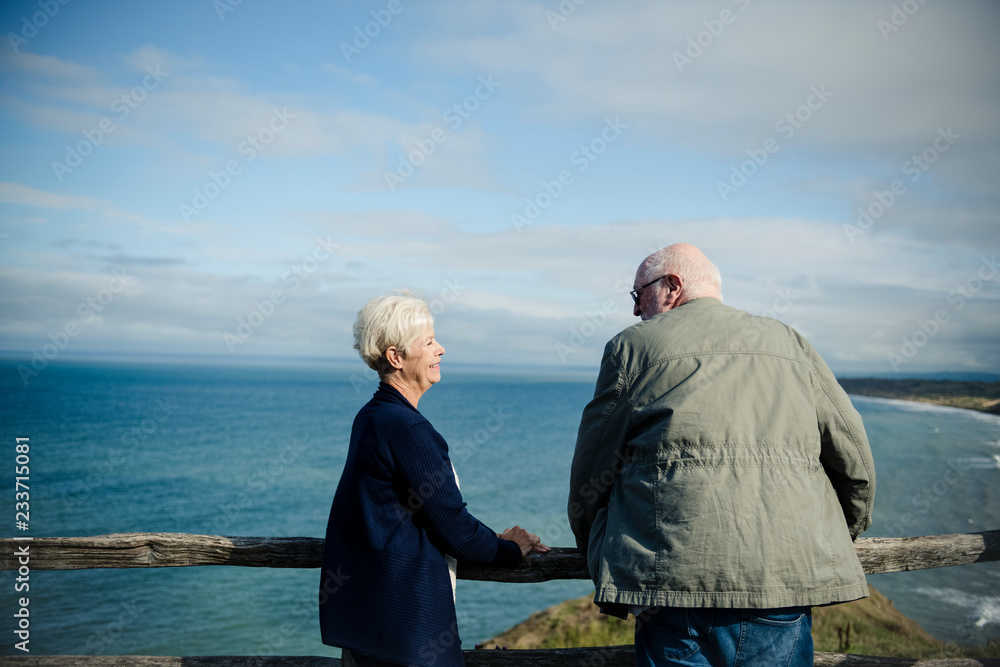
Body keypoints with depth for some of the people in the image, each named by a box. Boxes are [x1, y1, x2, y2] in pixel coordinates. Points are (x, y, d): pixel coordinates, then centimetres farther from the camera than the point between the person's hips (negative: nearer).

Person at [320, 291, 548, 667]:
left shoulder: (371, 417, 9)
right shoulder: (407, 429, -21)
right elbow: (451, 525, -16)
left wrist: (493, 541, 12)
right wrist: (508, 551, 1)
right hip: (404, 612, -10)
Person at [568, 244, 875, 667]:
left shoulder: (632, 346, 7)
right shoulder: (788, 342, 16)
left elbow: (592, 472, 9)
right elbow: (854, 458, 14)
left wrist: (601, 562, 23)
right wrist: (837, 546, 29)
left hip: (678, 573, -3)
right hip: (786, 574, 3)